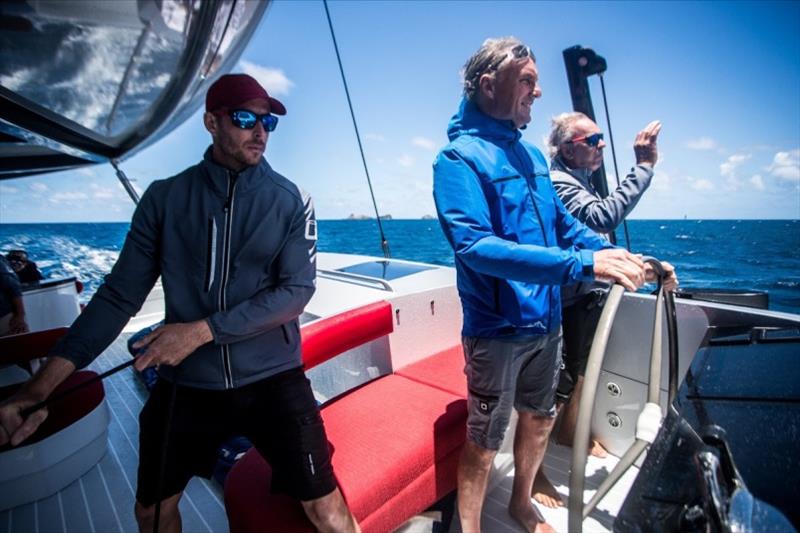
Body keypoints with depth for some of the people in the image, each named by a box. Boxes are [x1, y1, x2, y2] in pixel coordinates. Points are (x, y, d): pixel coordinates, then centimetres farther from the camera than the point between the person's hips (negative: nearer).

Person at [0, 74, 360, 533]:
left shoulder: (290, 200, -4)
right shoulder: (165, 198, 0)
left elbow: (296, 290, -12)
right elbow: (119, 295, -1)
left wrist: (203, 329, -19)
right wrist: (39, 388, -8)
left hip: (272, 378, -2)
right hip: (184, 383, 3)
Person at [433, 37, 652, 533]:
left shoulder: (531, 154, 9)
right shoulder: (460, 157, -15)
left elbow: (563, 223, 16)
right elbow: (475, 247, -28)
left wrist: (617, 255, 0)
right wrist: (582, 263, -32)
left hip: (546, 321, 8)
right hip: (498, 329, -7)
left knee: (540, 418, 23)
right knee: (485, 441, 7)